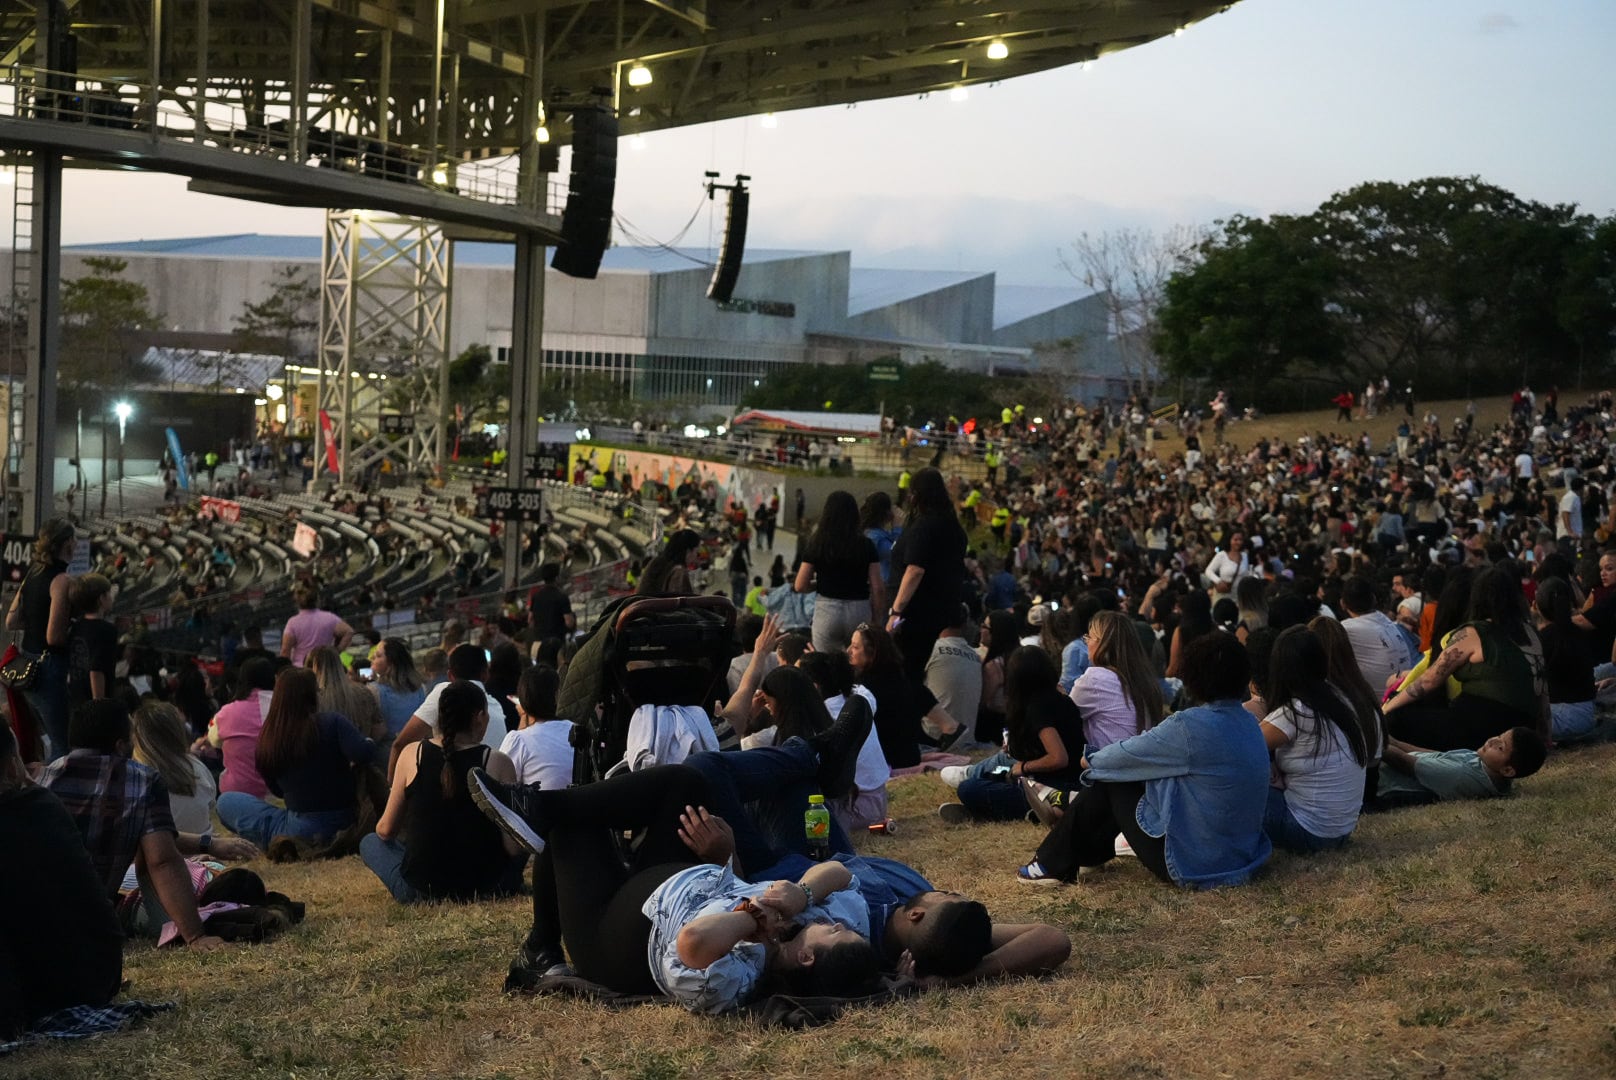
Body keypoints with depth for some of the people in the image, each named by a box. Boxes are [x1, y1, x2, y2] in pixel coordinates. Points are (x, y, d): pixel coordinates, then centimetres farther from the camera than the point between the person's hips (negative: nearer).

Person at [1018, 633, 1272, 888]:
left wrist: (1091, 760, 14)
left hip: (1193, 866, -8)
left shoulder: (1189, 726, -21)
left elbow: (1125, 755, -7)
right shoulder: (1248, 723, 3)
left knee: (1108, 782, 8)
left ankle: (1053, 865, 19)